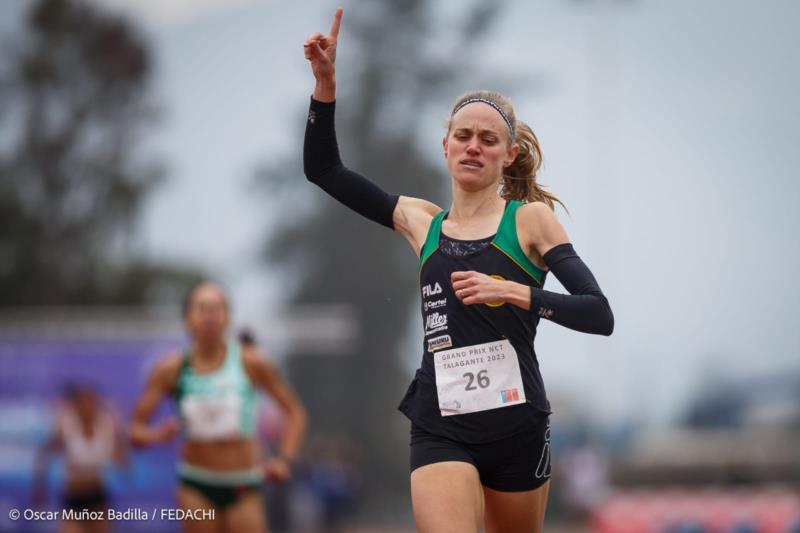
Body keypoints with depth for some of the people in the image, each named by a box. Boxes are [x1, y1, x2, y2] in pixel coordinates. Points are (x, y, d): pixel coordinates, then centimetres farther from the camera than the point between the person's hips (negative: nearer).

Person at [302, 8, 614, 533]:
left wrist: (516, 293, -20)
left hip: (516, 426, -1)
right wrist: (326, 83, 1)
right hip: (441, 427, 1)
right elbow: (324, 168, 14)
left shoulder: (530, 218, 1)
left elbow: (600, 315, -7)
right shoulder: (422, 222, 10)